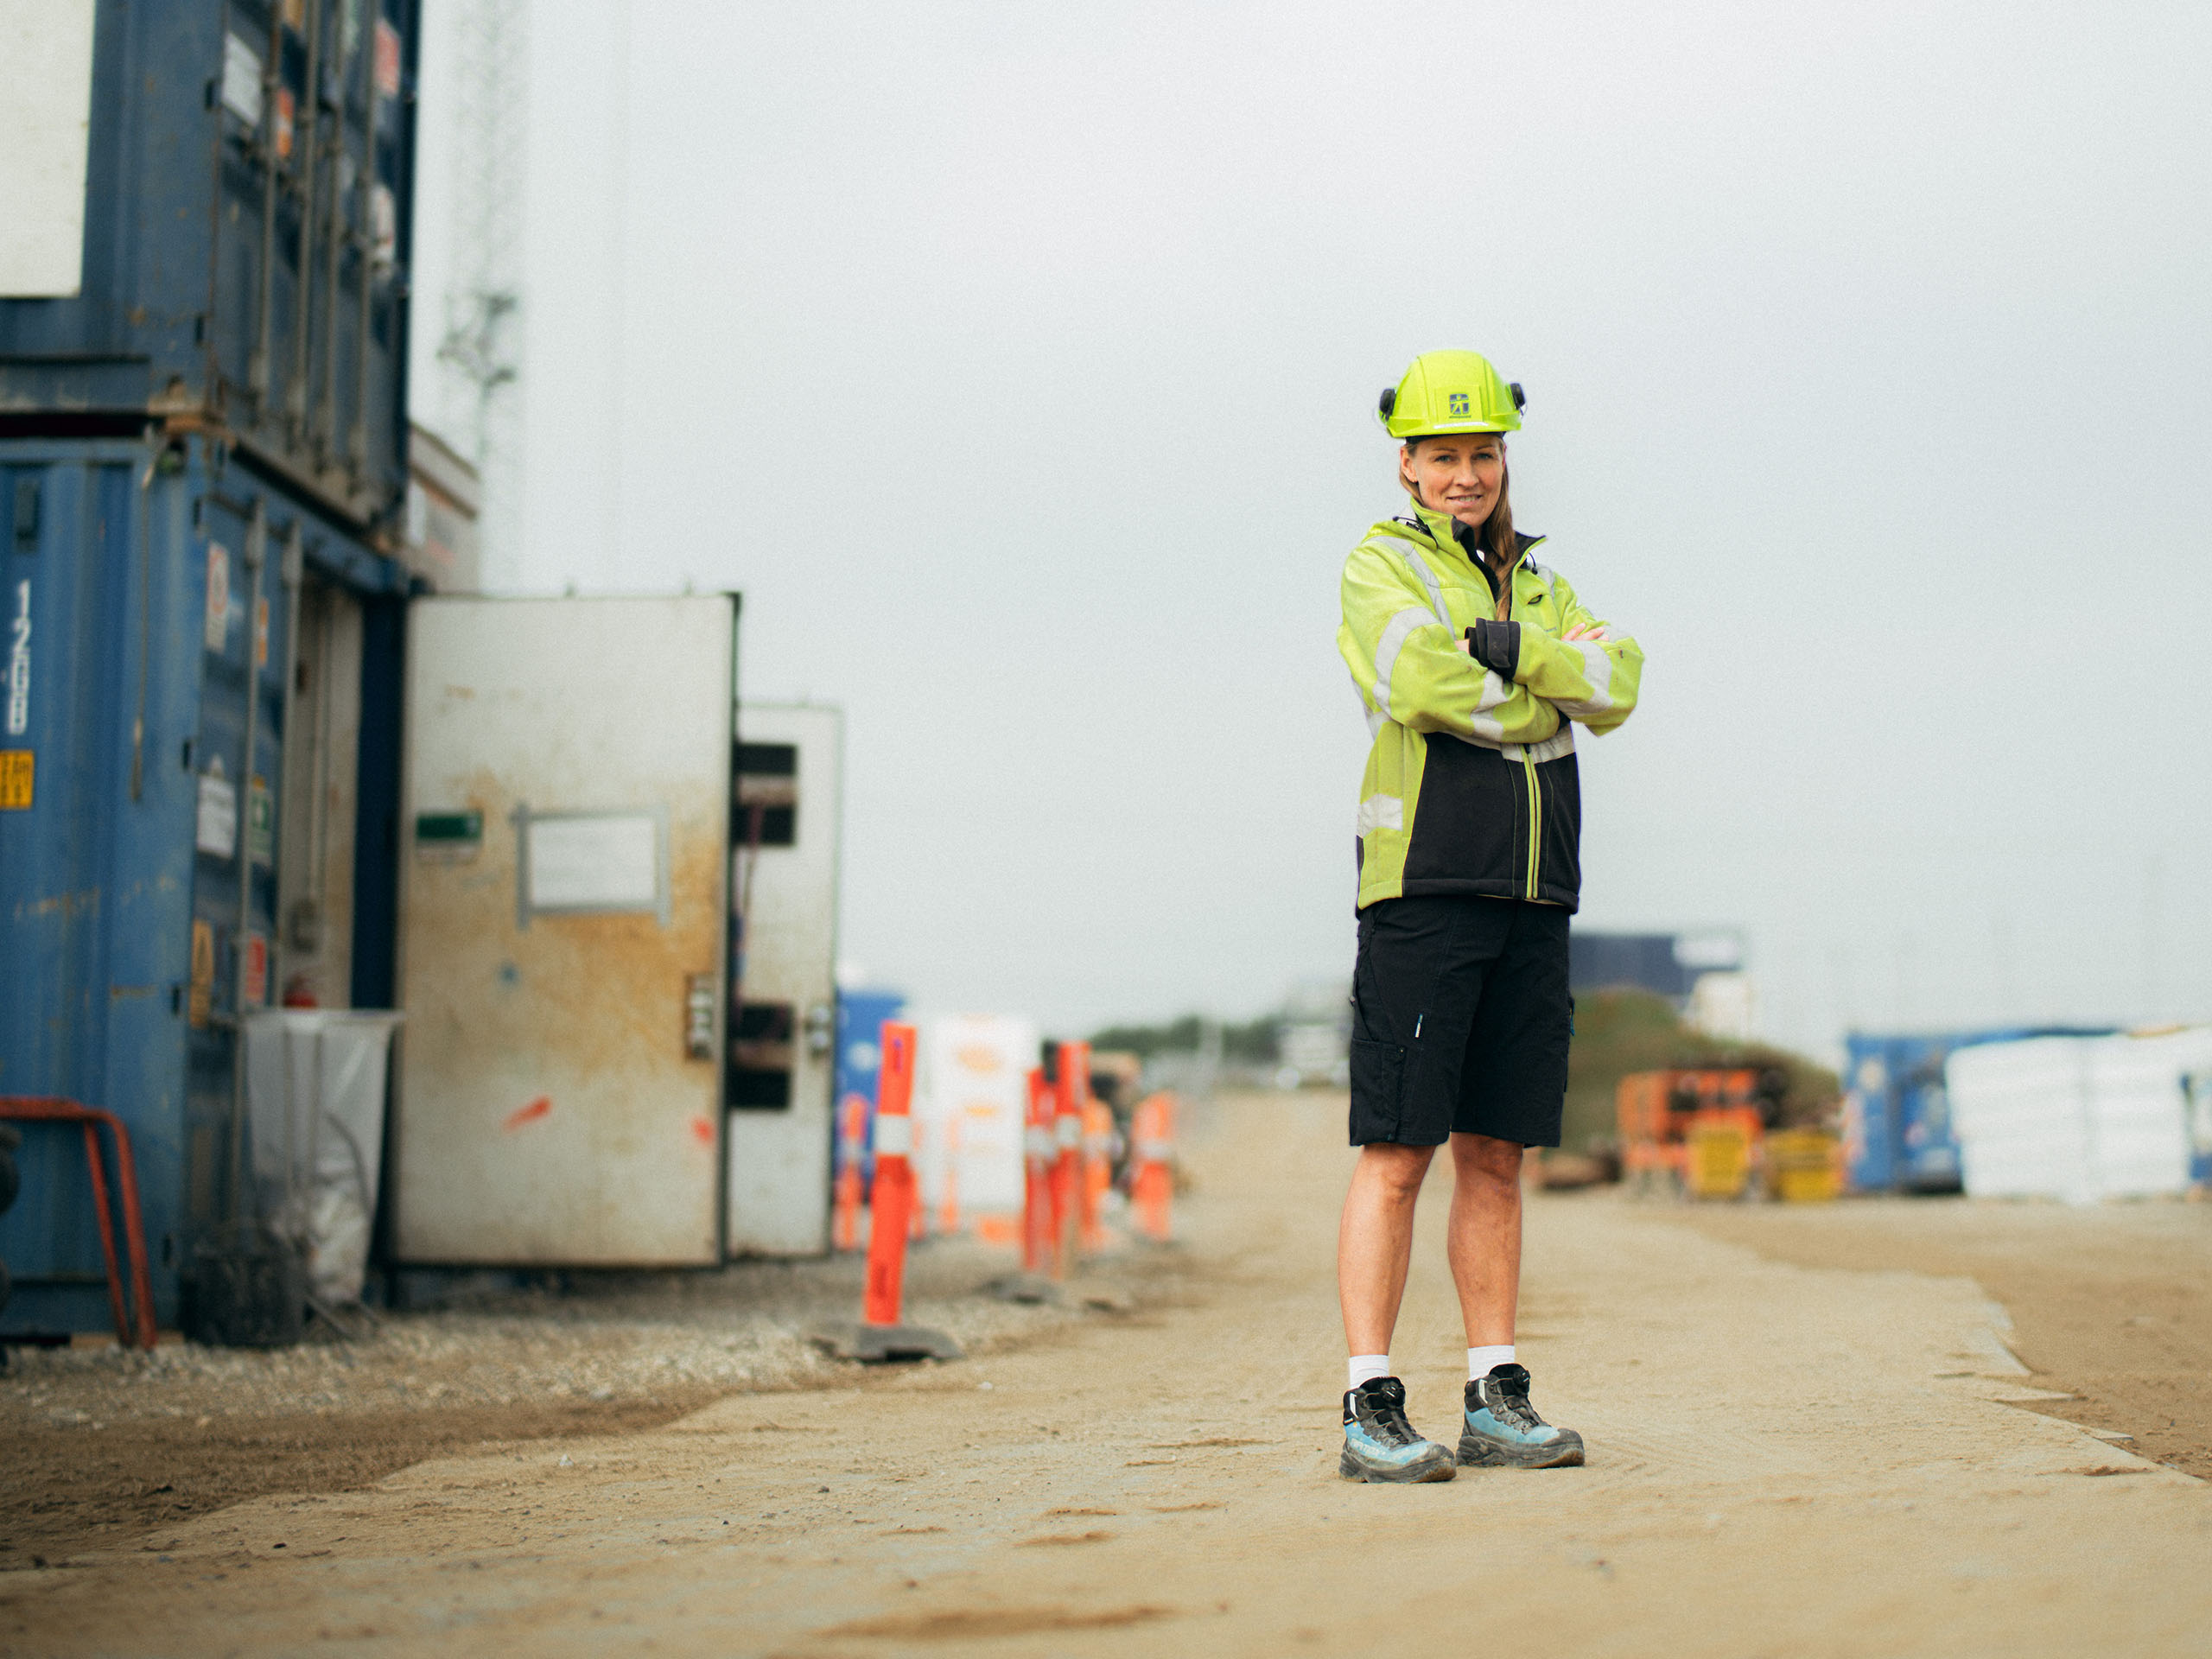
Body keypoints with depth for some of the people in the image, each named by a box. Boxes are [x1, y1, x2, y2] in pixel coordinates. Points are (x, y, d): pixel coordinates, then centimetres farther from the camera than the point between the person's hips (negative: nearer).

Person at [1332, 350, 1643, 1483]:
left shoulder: (1538, 588, 21)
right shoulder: (1382, 566, 2)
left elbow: (1614, 687, 2)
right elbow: (1424, 684, -18)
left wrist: (1516, 648, -13)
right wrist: (1542, 709, -3)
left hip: (1531, 902, 6)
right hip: (1423, 889, -6)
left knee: (1495, 1156, 8)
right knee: (1397, 1155, -8)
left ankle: (1496, 1401, 12)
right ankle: (1371, 1410, -7)